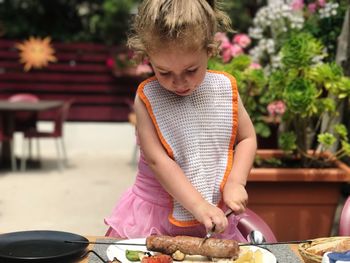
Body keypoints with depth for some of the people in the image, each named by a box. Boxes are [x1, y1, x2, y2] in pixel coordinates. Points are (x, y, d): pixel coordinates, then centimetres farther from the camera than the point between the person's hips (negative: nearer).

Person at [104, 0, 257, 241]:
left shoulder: (225, 88, -4)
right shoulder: (147, 99, -12)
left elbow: (247, 138, 6)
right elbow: (156, 160, -18)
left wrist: (235, 182, -11)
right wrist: (199, 205, -24)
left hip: (215, 212, 2)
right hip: (155, 213, -2)